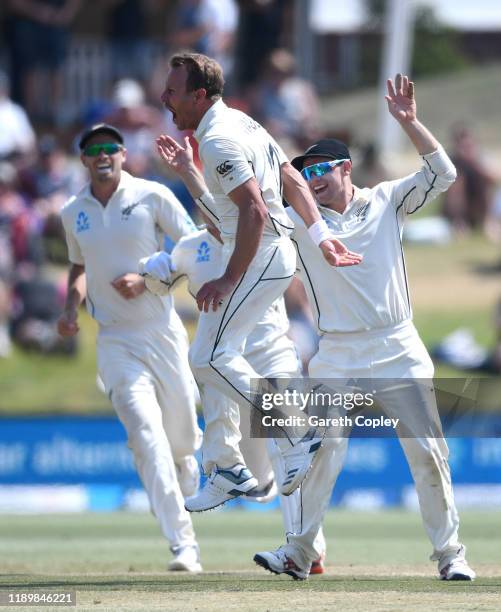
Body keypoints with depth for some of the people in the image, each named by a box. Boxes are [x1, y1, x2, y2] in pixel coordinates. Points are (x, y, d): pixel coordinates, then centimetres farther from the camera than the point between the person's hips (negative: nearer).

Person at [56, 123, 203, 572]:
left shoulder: (152, 196, -3)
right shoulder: (73, 213, 7)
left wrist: (147, 280, -15)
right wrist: (72, 307, 6)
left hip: (163, 330, -1)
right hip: (116, 340, 1)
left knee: (183, 438, 6)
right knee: (146, 432, -18)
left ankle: (187, 496, 46)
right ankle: (184, 547, -24)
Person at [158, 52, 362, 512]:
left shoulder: (219, 141, -18)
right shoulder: (241, 123, 14)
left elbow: (255, 211, -26)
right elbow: (293, 180, 16)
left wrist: (229, 280, -24)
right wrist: (322, 236, 13)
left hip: (258, 256, -11)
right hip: (271, 253, 11)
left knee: (210, 359, -15)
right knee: (217, 359, 13)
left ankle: (297, 441, -14)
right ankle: (231, 472, 18)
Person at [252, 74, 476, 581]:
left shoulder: (386, 202, 5)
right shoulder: (299, 220, 5)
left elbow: (442, 174, -5)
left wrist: (408, 122, -15)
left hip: (399, 350, 0)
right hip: (337, 355, 1)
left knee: (427, 449, -2)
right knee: (322, 450, -6)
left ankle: (449, 553, 6)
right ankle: (299, 553, 0)